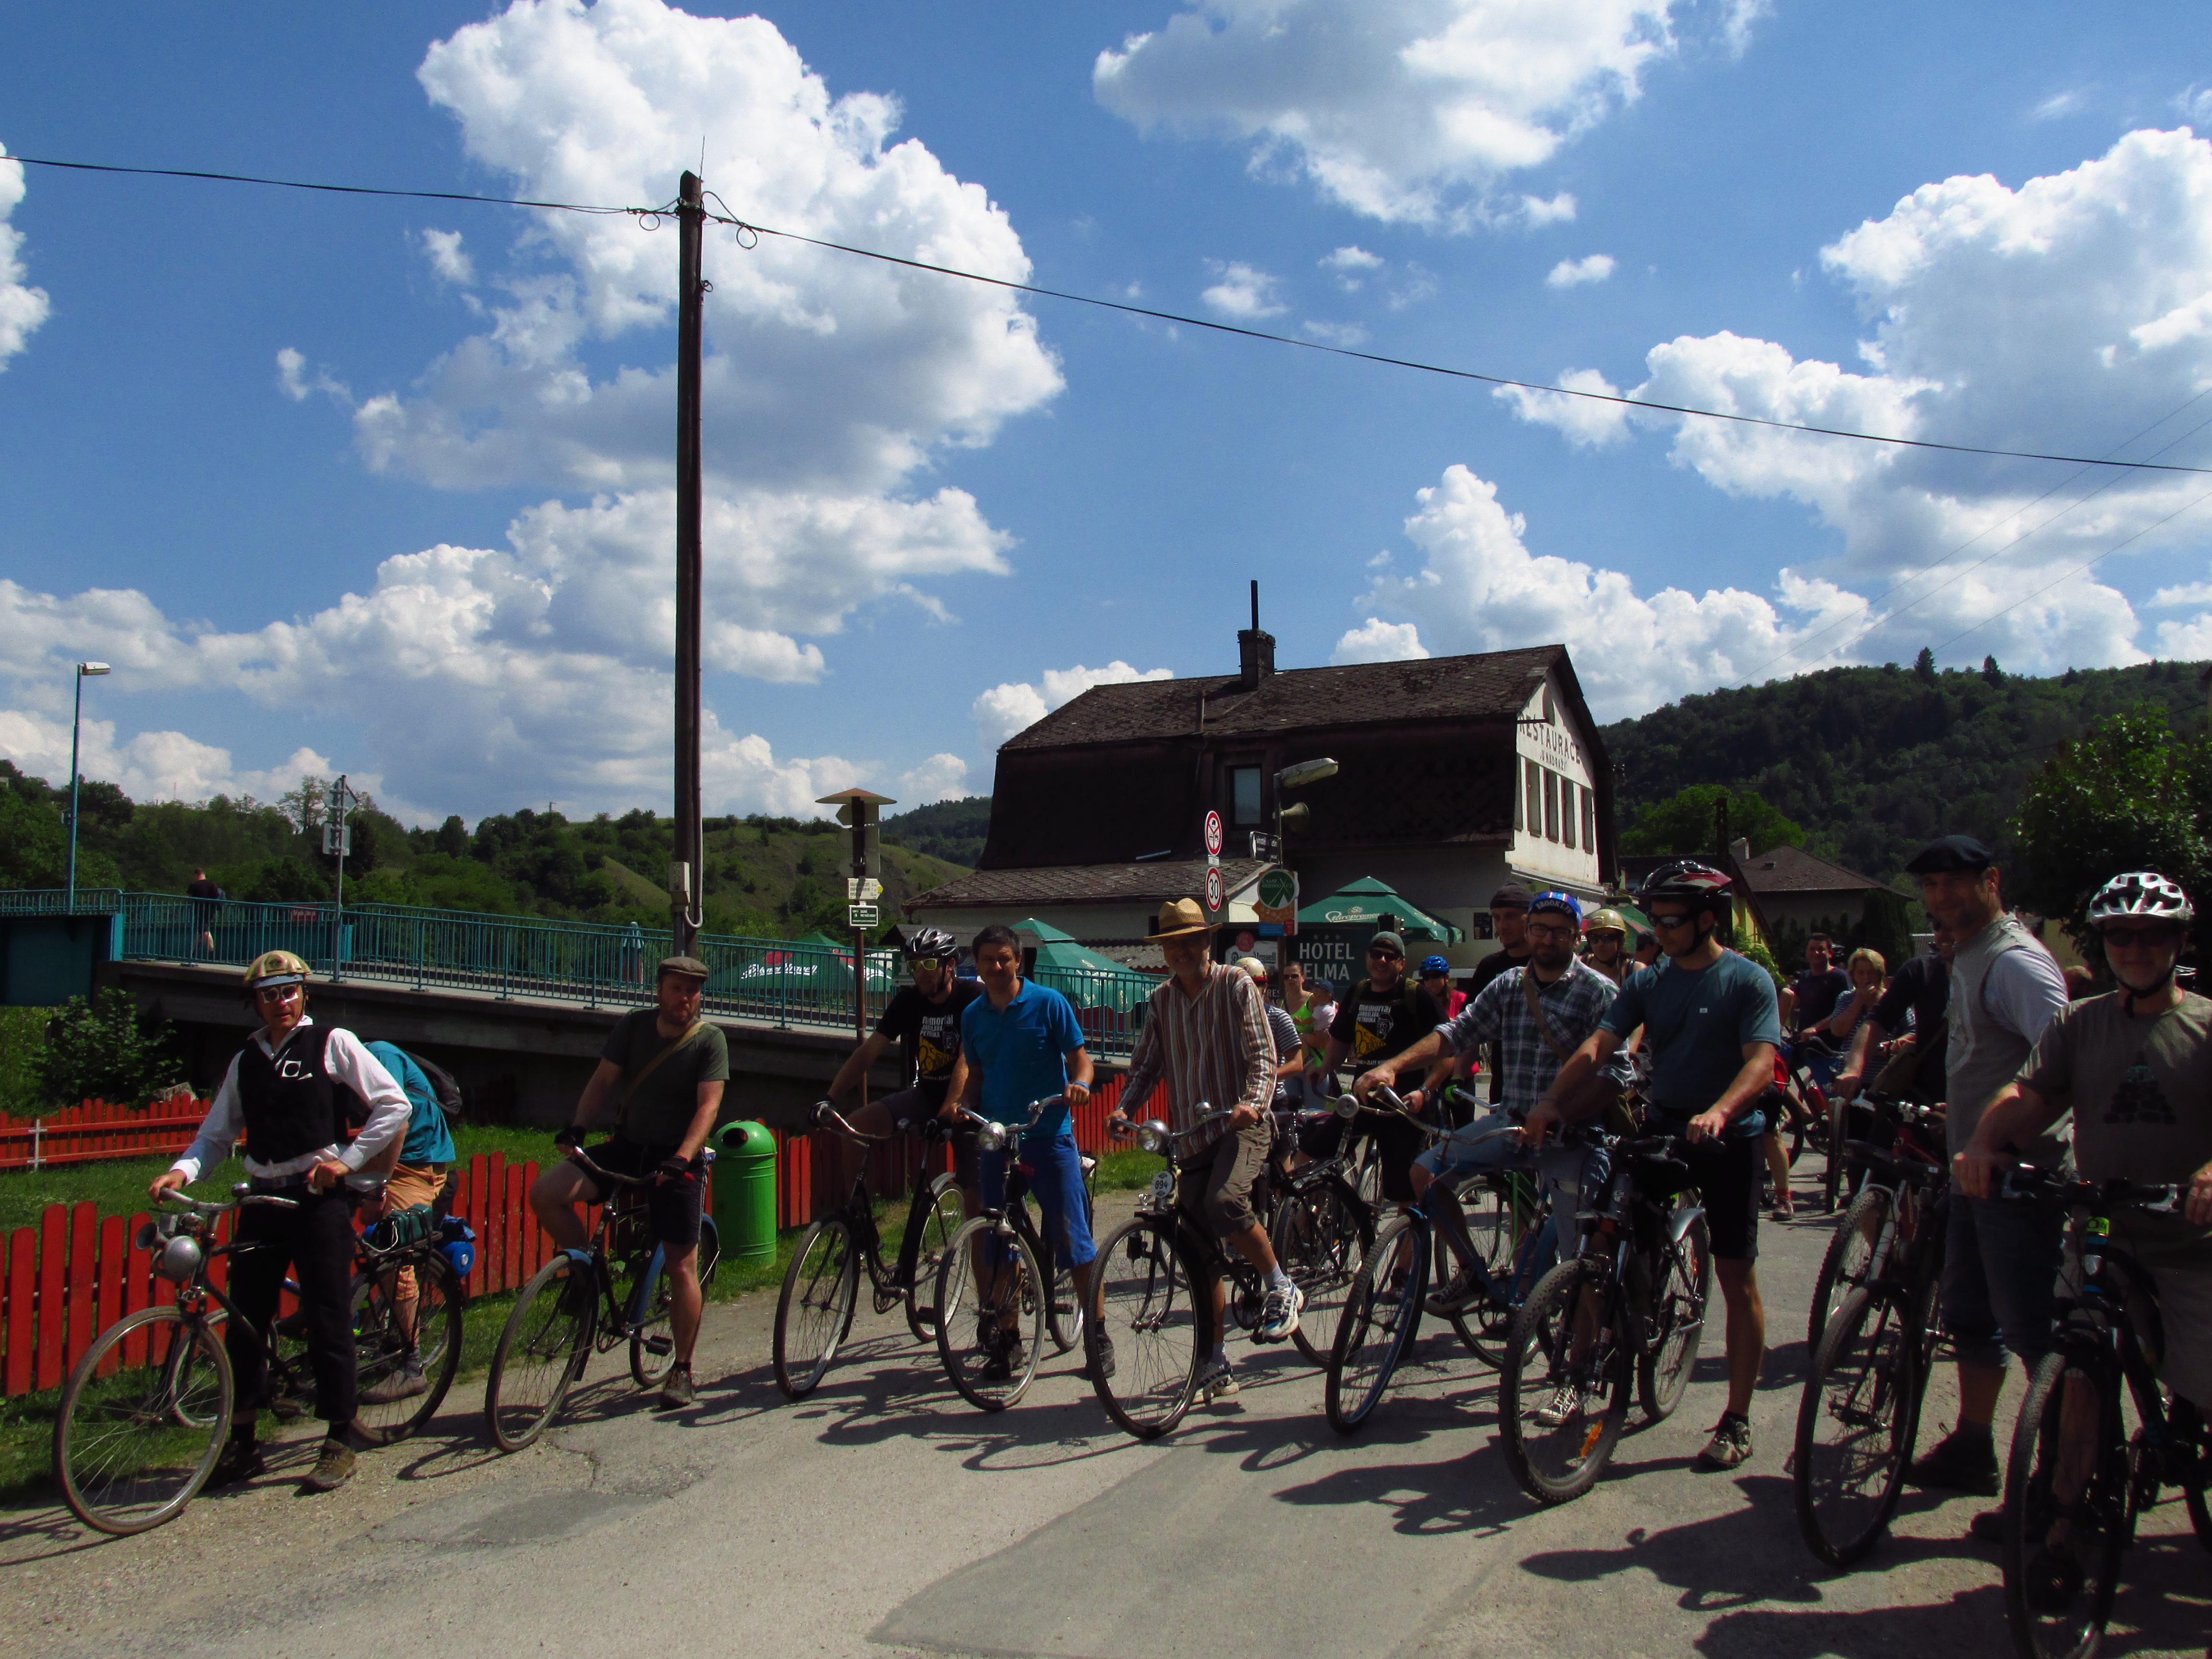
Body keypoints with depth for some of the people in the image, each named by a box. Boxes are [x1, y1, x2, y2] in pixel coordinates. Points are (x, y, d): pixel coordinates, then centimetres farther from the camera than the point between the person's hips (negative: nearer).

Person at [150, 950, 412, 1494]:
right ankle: (241, 1441, 18)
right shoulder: (246, 1062, 14)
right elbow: (217, 1133, 12)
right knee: (244, 1320, 6)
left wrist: (347, 1160, -7)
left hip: (319, 1198, -5)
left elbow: (394, 1105, -3)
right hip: (262, 1199, 5)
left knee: (328, 1317, -3)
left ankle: (341, 1438, 7)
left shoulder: (333, 1044, 0)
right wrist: (181, 1170, -7)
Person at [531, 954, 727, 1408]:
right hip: (626, 1147, 3)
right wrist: (578, 1126, -17)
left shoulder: (710, 1039, -8)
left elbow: (708, 1105, -15)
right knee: (545, 1193, -18)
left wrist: (681, 1158, -29)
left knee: (682, 1267, -3)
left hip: (675, 1157, -3)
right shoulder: (632, 1026, 2)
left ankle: (682, 1370, 12)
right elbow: (602, 1081, 1)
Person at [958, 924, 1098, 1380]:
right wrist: (963, 1108, -3)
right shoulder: (973, 1015, 9)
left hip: (1048, 1134, -4)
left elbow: (1079, 1057, -1)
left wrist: (1079, 1083, -23)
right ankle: (1008, 1340, 18)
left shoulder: (1048, 1003, -3)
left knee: (1072, 1238, -4)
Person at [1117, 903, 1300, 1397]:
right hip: (1191, 1133, 5)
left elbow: (1262, 1054, -8)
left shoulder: (1236, 986, -1)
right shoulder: (1160, 1001, 12)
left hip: (1242, 1125, -5)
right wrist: (1123, 1109, -8)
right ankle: (1217, 1365, 14)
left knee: (1225, 1203, -32)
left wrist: (1252, 1102, -26)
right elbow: (1146, 1065, 11)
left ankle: (1281, 1289, -7)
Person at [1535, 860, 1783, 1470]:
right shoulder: (1648, 983, 5)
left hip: (1728, 1138, -4)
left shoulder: (1747, 980, -8)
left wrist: (1718, 1112, -39)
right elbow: (1599, 1044, -5)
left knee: (1737, 1279, 1)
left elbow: (1762, 1061, -20)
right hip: (1661, 1130, 4)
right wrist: (1551, 1101, -20)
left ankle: (1737, 1422, 9)